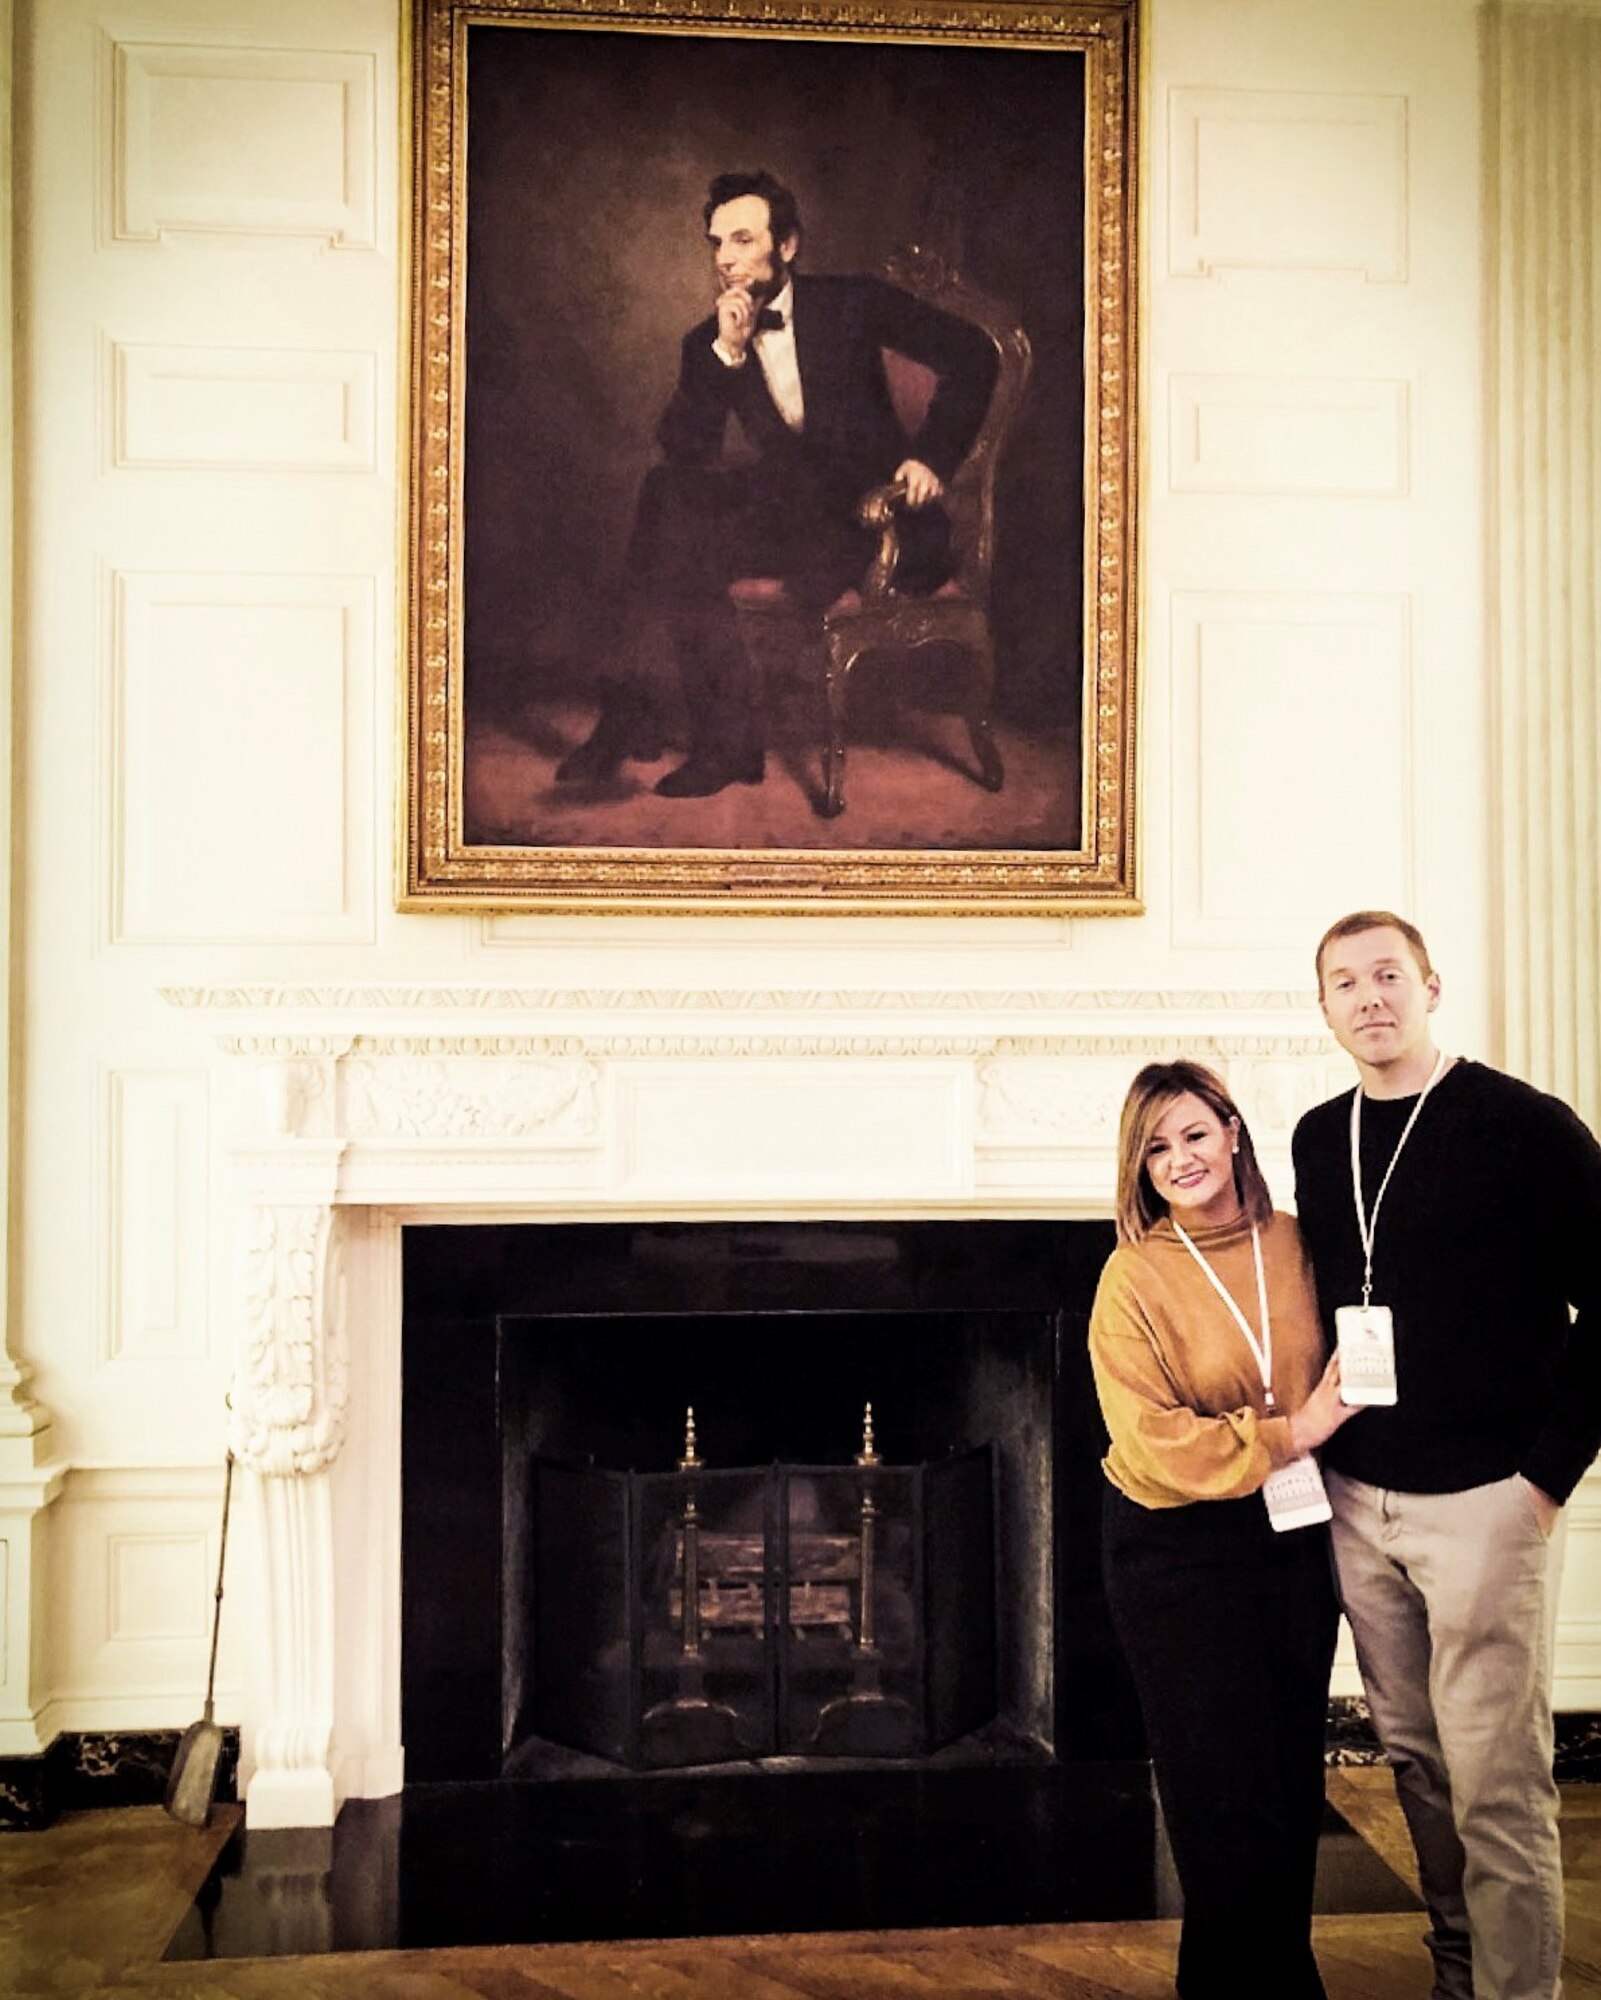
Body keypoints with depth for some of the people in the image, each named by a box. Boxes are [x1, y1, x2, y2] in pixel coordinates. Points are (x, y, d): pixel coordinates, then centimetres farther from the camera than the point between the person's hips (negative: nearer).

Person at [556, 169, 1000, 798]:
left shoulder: (851, 304, 0)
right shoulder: (707, 344, 8)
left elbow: (972, 353, 0)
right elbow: (682, 451, -6)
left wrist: (932, 457, -9)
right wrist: (726, 352, -15)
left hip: (872, 512, -5)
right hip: (790, 514, 5)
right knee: (670, 491, -24)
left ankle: (636, 715, -19)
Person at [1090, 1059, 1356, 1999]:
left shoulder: (1293, 1245, 2)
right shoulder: (1135, 1276, -10)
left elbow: (1340, 1375, 15)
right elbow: (1149, 1437, -16)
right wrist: (1286, 1434, -17)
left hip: (1296, 1537, 4)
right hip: (1181, 1552, -4)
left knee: (1293, 1776, 13)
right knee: (1227, 1789, 3)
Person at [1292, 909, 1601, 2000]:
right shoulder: (1319, 1140, 10)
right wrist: (1316, 1424, 9)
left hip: (1482, 1498, -5)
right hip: (1358, 1499, 6)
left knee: (1496, 1784, -4)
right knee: (1415, 1758, 15)